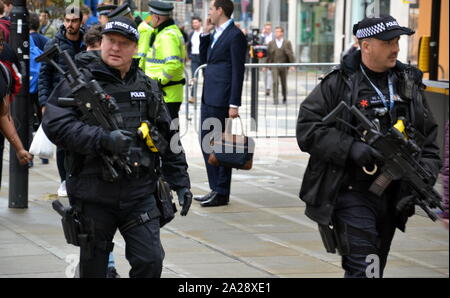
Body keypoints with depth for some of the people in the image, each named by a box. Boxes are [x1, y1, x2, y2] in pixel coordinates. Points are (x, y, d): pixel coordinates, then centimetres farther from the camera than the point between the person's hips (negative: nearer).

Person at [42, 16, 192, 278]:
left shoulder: (147, 87, 12)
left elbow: (167, 137, 17)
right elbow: (55, 124, -16)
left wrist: (181, 182, 13)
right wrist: (102, 139, -25)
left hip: (140, 195, 3)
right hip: (94, 196, -2)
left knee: (150, 261, -6)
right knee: (93, 268, 8)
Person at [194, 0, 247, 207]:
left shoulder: (235, 36, -12)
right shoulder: (215, 35, 16)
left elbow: (238, 71, -15)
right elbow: (204, 59, 21)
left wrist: (234, 104, -19)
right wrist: (205, 33, 10)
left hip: (221, 100, -10)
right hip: (208, 97, 10)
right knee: (206, 143, 12)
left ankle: (222, 194, 2)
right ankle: (215, 189, 19)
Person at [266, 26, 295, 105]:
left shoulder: (287, 43, 5)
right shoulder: (271, 43, 8)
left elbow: (290, 54, 0)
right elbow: (268, 55, 10)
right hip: (274, 66, 0)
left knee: (284, 83, 10)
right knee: (275, 82, -14)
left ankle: (284, 98, 29)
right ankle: (275, 99, -15)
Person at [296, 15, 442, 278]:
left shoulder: (409, 84, 10)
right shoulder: (338, 84, -5)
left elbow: (429, 139, 13)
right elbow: (307, 129, -10)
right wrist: (350, 148, -21)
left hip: (391, 197, 6)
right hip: (352, 194, -6)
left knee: (375, 268, 16)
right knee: (364, 269, -14)